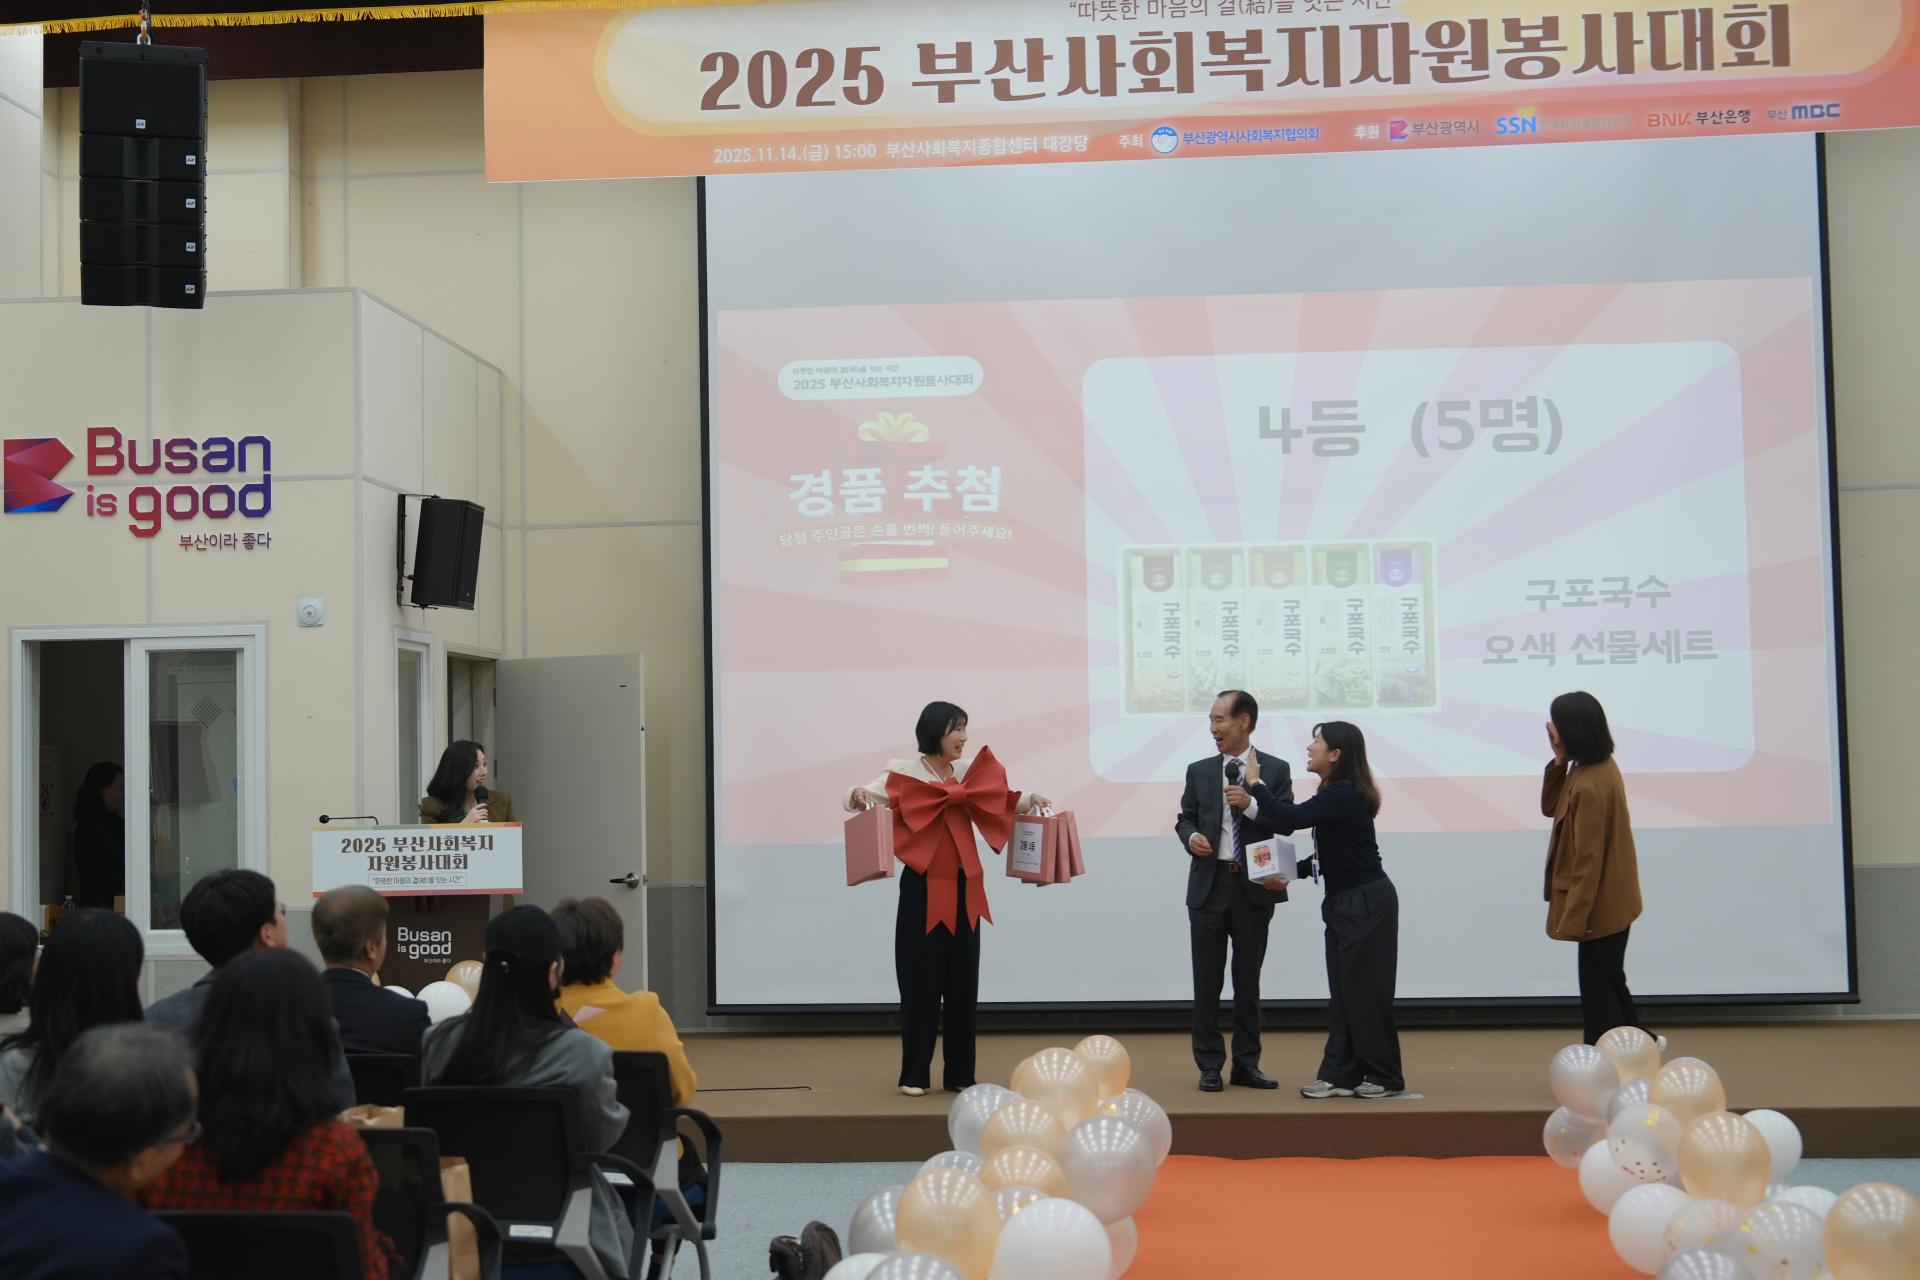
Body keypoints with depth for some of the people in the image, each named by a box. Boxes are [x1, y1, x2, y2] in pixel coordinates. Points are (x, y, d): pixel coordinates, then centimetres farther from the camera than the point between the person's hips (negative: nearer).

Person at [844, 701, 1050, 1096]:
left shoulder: (971, 771, 8)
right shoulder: (904, 772, -5)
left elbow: (1001, 804, 20)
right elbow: (856, 799, -9)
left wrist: (1029, 802, 2)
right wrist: (857, 795, -31)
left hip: (963, 888, 4)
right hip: (923, 888, -4)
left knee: (963, 980, 7)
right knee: (921, 980, -2)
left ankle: (960, 1074, 16)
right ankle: (915, 1075, 8)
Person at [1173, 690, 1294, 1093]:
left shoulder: (1275, 770, 1)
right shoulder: (1199, 771, 7)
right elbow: (1185, 818, 11)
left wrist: (1251, 804, -19)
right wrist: (1191, 837, -11)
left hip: (1254, 885, -1)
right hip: (1209, 883, 1)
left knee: (1248, 979, 8)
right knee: (1207, 979, 3)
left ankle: (1247, 1064, 17)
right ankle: (1210, 1066, 11)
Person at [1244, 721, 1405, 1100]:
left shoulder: (1343, 795, -20)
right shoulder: (1334, 794, 9)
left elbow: (1289, 819, -28)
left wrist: (1255, 784, -17)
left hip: (1367, 903, -9)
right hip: (1344, 903, 9)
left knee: (1365, 989, -2)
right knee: (1343, 990, 10)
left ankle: (1384, 1077, 9)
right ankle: (1341, 1074, 13)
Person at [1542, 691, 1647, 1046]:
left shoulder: (1589, 786, -27)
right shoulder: (1600, 766, 3)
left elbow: (1588, 859, -25)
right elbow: (1550, 808, 11)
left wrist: (1573, 919, -21)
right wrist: (1558, 763, -5)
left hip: (1599, 907, -10)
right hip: (1612, 902, 10)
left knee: (1597, 994, 2)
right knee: (1610, 983, 24)